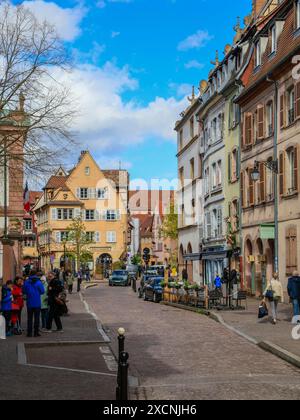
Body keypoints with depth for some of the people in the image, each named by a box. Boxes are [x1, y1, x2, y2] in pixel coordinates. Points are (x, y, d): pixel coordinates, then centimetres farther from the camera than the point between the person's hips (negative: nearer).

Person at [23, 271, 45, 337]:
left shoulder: (26, 283, -5)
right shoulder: (39, 282, -10)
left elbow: (24, 291, 2)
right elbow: (42, 291, -5)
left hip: (29, 303, 2)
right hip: (37, 303, -2)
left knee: (29, 318, 9)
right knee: (36, 317, 5)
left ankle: (29, 332, 8)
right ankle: (36, 332, 5)